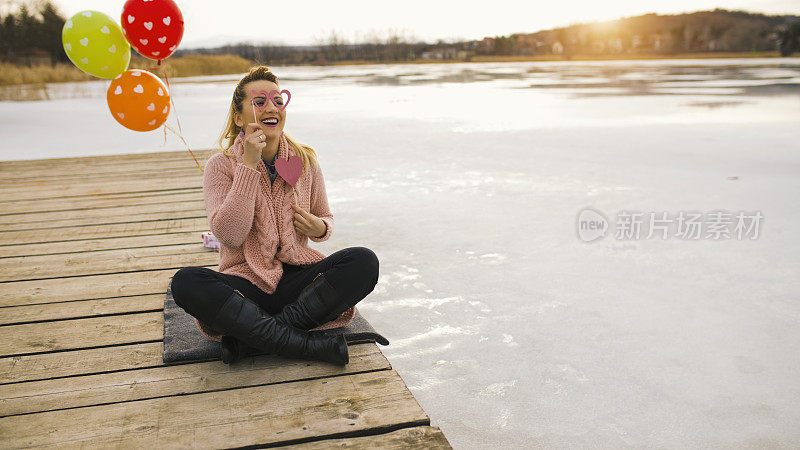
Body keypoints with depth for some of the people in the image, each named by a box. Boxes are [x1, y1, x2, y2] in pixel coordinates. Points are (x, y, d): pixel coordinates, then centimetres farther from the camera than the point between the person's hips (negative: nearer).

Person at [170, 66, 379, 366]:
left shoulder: (305, 161, 5)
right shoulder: (221, 166, -2)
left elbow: (326, 218, 18)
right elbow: (229, 235, -16)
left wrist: (320, 227, -8)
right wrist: (249, 165, -19)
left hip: (296, 277, 2)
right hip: (245, 282, -2)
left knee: (364, 261, -24)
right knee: (185, 282, -32)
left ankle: (251, 337, -25)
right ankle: (309, 343, -30)